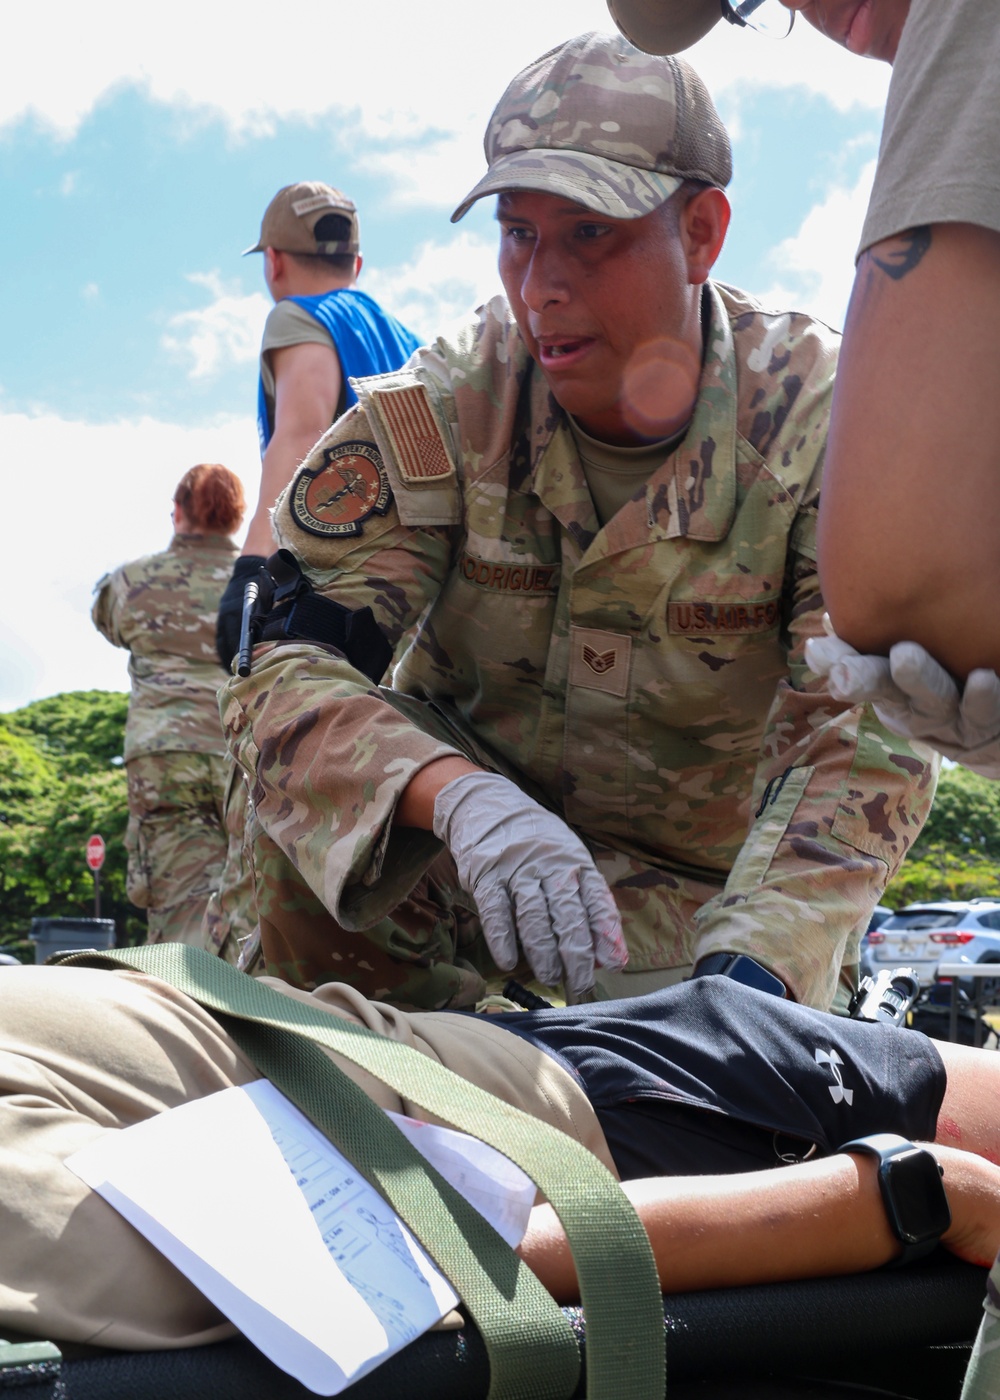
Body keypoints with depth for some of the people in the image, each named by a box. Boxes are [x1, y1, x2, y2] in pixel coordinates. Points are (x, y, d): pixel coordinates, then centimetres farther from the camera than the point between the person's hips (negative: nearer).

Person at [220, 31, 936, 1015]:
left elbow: (860, 735, -23)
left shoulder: (821, 416, -18)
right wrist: (462, 799, -46)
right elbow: (278, 660, -25)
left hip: (705, 892, 1)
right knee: (313, 797, -29)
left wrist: (743, 979, -41)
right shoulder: (441, 406, -16)